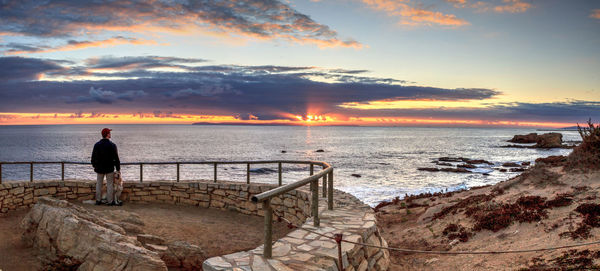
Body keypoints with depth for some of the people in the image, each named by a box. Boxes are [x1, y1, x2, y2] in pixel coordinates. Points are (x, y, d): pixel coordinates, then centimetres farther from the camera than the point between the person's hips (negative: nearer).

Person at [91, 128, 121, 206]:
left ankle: (98, 200, 17)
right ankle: (110, 201, 6)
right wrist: (118, 169, -2)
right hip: (109, 168, -4)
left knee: (99, 183, 14)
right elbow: (116, 158, -10)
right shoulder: (112, 145, -13)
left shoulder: (97, 145, -1)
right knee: (110, 184, 4)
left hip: (99, 168, 4)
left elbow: (93, 157, 7)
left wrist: (94, 166, 20)